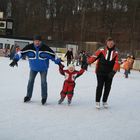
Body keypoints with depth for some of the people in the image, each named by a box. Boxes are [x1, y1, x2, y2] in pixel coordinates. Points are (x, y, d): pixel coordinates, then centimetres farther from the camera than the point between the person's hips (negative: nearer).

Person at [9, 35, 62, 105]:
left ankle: (44, 97, 5)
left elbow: (53, 55, -12)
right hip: (33, 68, 2)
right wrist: (15, 60, -27)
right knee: (30, 81, 3)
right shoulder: (29, 47, -19)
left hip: (43, 68, -2)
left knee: (43, 82, -9)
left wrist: (59, 63, -8)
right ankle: (28, 96, 19)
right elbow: (21, 52, -18)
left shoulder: (46, 48, -21)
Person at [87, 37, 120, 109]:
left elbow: (117, 63, -7)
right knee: (100, 86, -2)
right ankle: (97, 101, 11)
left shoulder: (116, 53, -1)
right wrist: (87, 62, -14)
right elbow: (94, 57, -8)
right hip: (100, 72, -3)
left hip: (109, 73, 3)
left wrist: (113, 71, -19)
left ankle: (104, 101, 28)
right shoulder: (101, 50, -8)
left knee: (107, 87, 11)